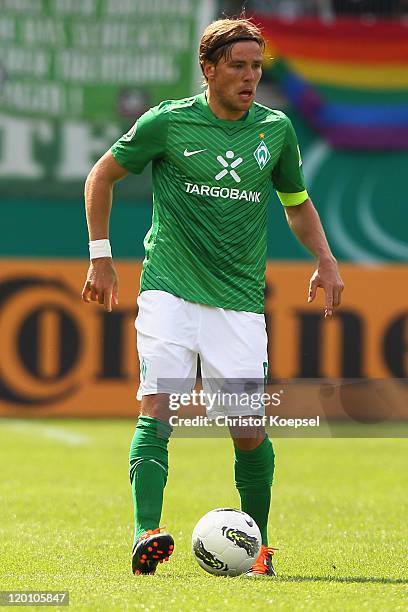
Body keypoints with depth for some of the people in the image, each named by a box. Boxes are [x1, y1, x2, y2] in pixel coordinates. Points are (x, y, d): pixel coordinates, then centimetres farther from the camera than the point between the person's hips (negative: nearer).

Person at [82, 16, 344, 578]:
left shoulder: (276, 128, 9)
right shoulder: (168, 122, 0)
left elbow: (296, 201, 25)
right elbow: (102, 176, 12)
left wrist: (325, 260, 11)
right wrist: (100, 256, 8)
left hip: (239, 300, 2)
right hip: (169, 291, -2)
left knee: (249, 429, -4)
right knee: (158, 407, -18)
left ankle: (257, 545, 15)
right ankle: (147, 536, -23)